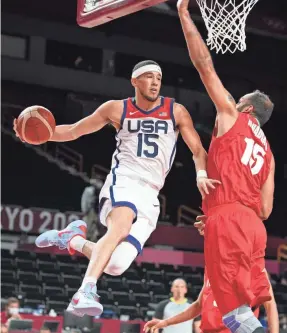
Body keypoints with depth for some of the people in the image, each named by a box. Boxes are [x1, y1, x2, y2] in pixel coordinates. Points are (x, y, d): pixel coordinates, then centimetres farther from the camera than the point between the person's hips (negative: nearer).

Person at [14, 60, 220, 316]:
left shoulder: (176, 111, 7)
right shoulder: (117, 109, 6)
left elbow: (198, 150, 5)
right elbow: (73, 131, 14)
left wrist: (201, 175, -17)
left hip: (149, 194, 2)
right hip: (123, 181, -2)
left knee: (116, 265, -11)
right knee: (120, 227, -37)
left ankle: (73, 239, 15)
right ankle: (87, 291, -44)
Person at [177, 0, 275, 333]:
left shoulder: (232, 116, 9)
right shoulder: (268, 152, 27)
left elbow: (205, 64, 7)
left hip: (229, 218, -8)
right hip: (253, 224, 8)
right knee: (253, 303, 4)